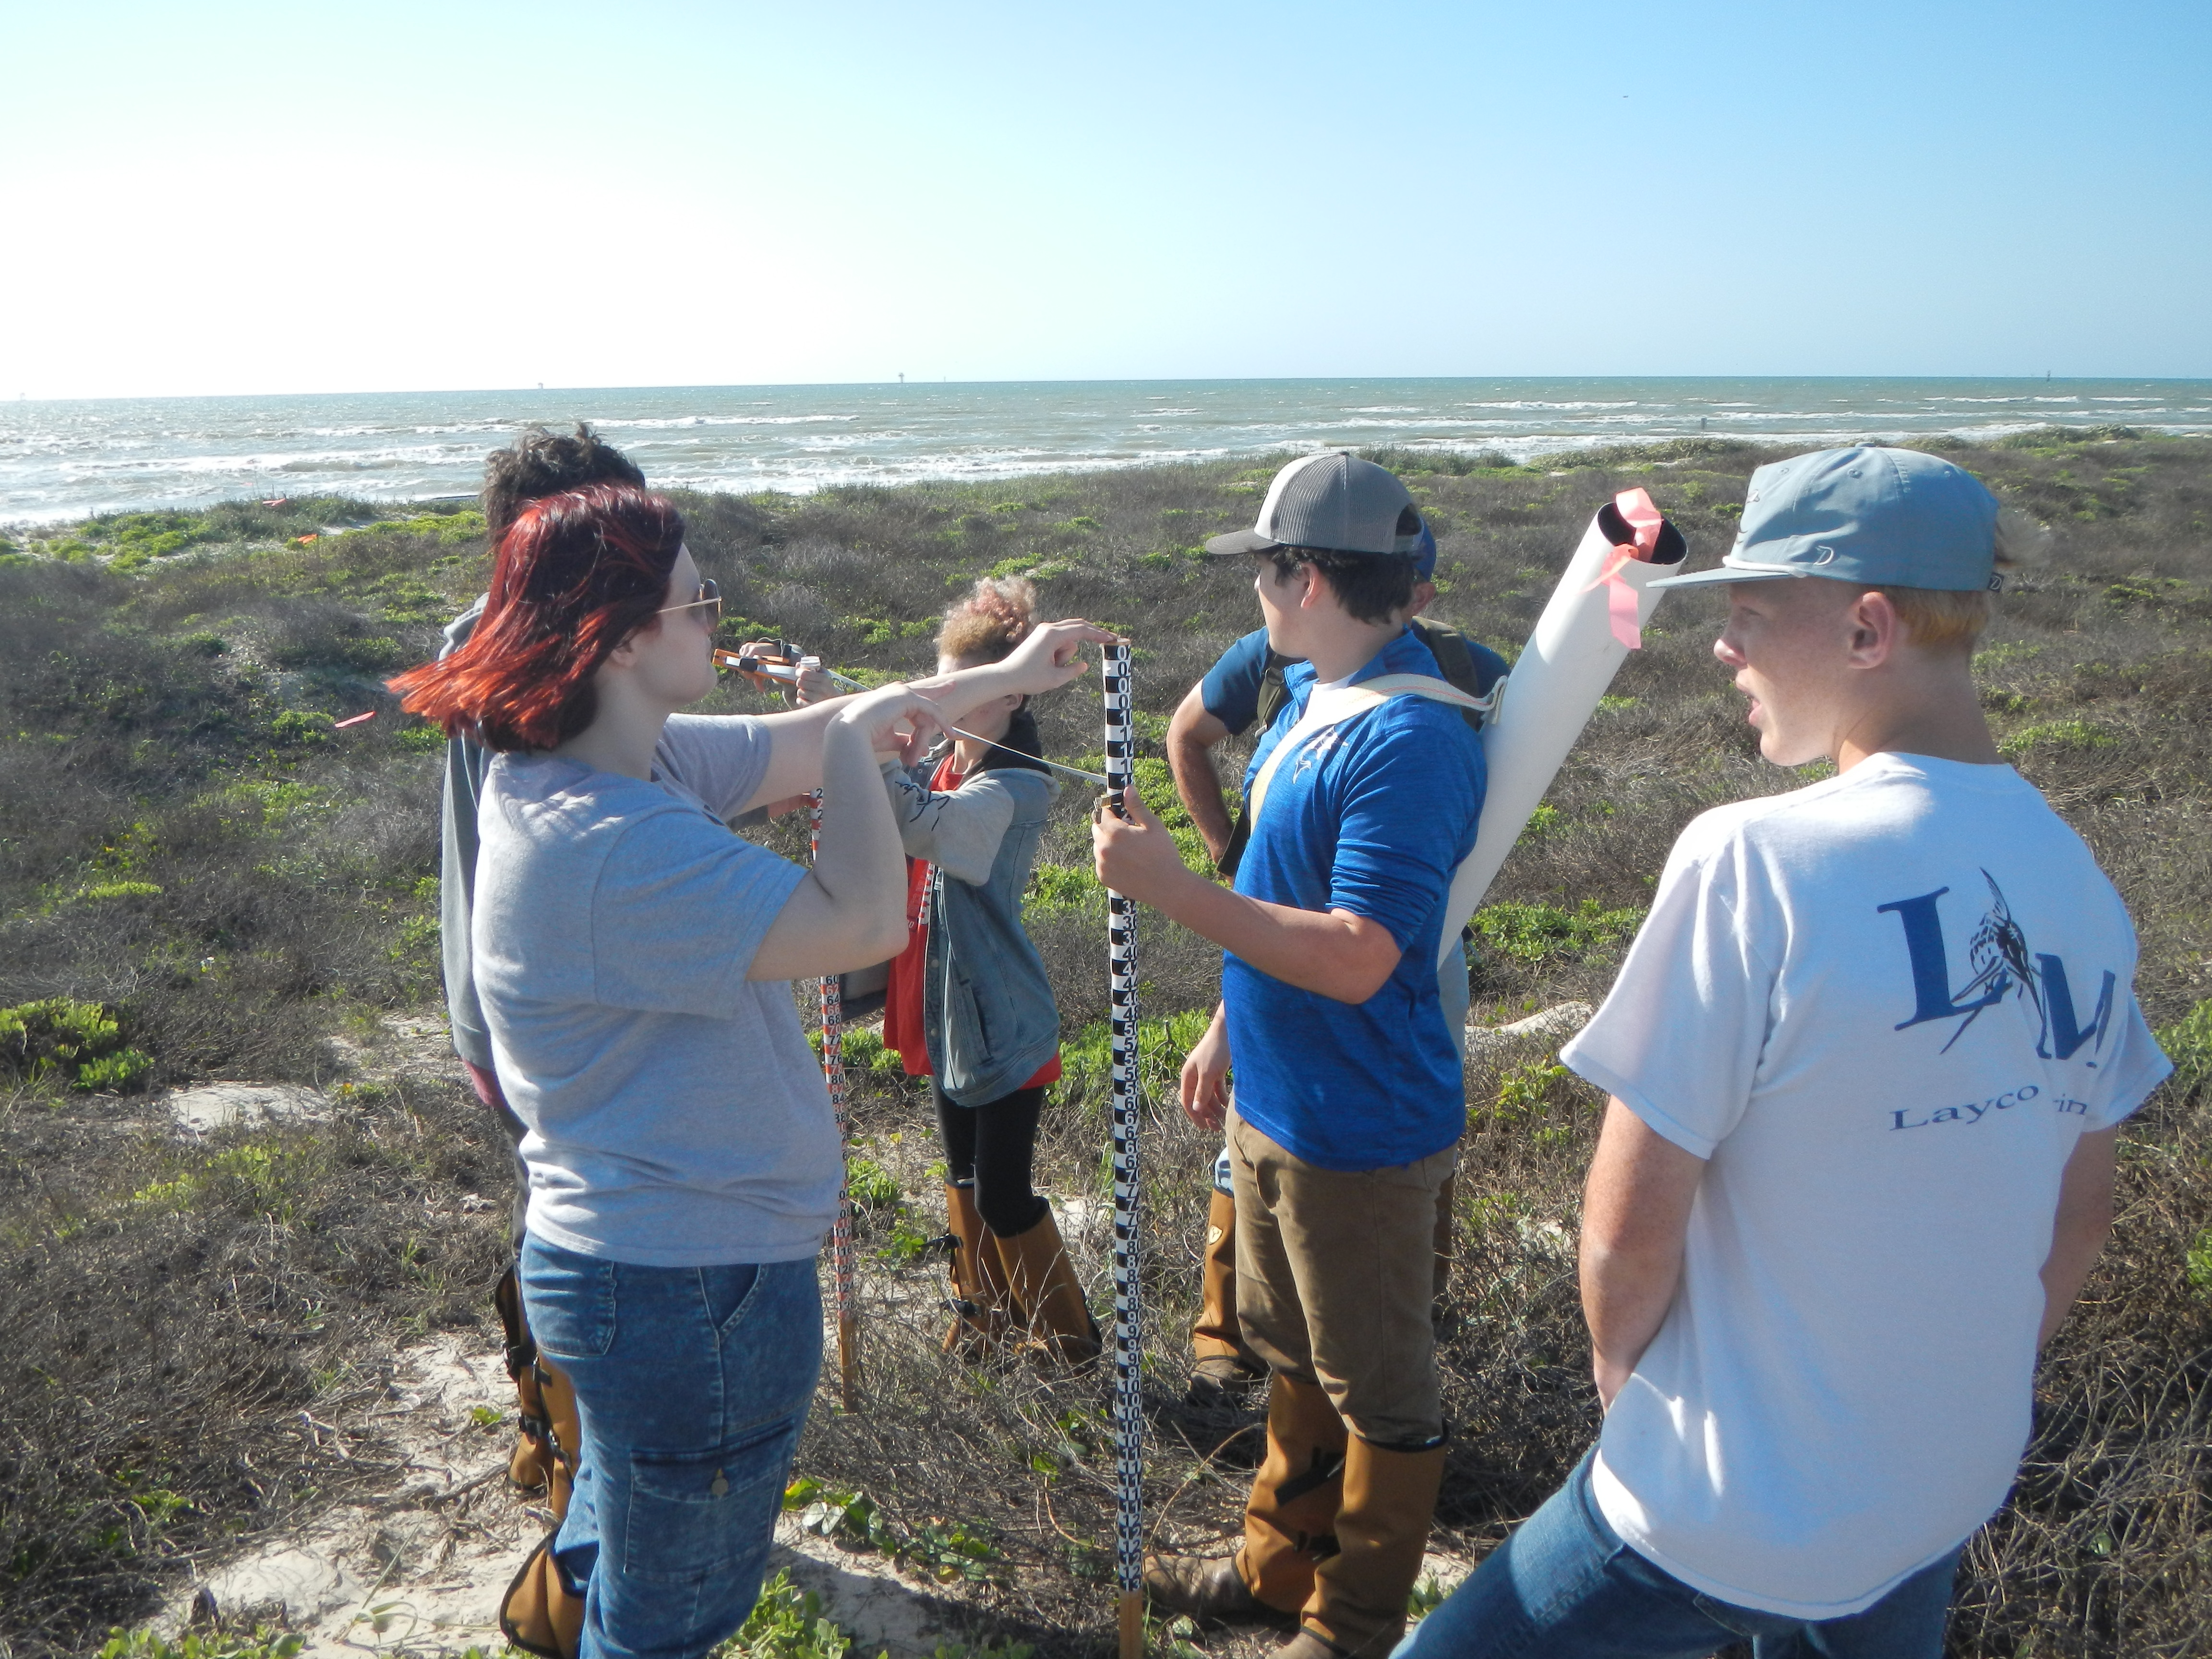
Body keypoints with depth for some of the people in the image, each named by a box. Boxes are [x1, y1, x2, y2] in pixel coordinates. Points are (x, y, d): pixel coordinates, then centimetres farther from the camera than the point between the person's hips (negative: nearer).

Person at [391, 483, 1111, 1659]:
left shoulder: (637, 762, -2)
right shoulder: (611, 847, -33)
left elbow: (805, 744, 8)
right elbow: (866, 921, -36)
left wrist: (1006, 677, 13)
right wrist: (855, 738, -18)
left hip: (622, 1250, 10)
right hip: (690, 1285, -10)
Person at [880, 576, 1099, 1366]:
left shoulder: (1017, 789, -22)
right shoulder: (943, 770, 5)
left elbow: (921, 827, -39)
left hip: (1002, 1025, -8)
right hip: (945, 1016, 8)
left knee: (1004, 1197, 2)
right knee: (963, 1179, 22)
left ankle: (1068, 1336, 23)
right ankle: (984, 1306, 43)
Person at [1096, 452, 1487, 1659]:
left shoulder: (1408, 742, -25)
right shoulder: (1313, 696, 6)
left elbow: (1355, 958, -31)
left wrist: (1173, 890, -31)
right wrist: (1225, 1030, 19)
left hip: (1361, 1127, -10)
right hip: (1275, 1100, 10)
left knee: (1378, 1388, 11)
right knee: (1294, 1356, 24)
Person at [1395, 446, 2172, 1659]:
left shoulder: (1754, 861, -25)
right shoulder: (2074, 876, -3)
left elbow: (1629, 1228, -20)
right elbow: (2081, 1213, 8)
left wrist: (1618, 1365, 0)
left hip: (1726, 1524, -7)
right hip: (1943, 1508, 7)